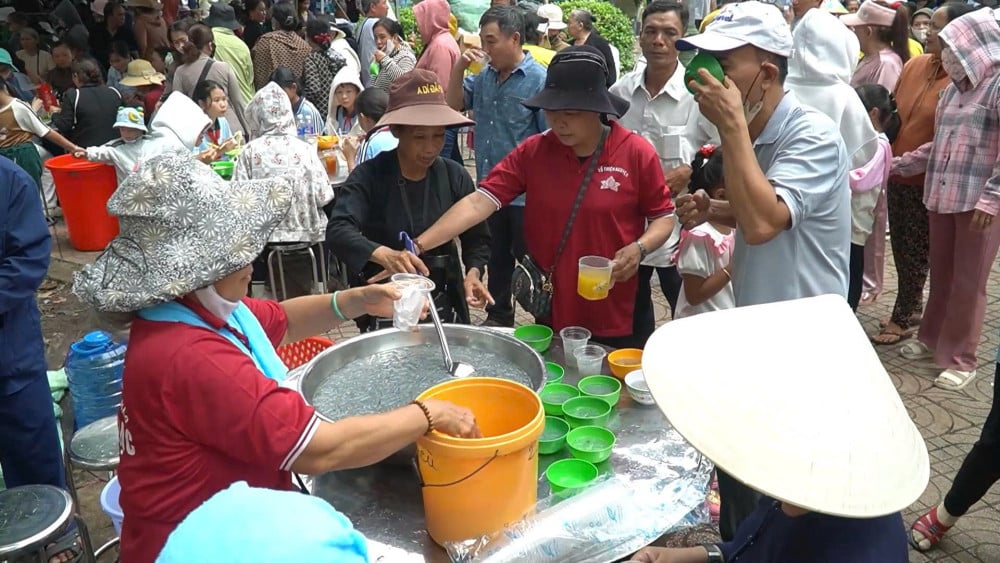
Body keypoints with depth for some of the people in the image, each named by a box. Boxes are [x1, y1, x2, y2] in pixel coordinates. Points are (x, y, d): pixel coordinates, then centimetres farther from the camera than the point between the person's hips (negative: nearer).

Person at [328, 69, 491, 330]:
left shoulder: (454, 175, -5)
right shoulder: (369, 176, -14)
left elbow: (477, 237, 3)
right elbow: (338, 231, -27)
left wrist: (473, 272, -18)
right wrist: (383, 254, -46)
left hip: (443, 302, 3)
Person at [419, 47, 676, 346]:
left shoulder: (637, 153, -10)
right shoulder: (532, 151, -5)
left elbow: (664, 217, 1)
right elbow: (479, 202, -12)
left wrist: (639, 248, -20)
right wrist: (419, 245, -22)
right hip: (549, 313, 2)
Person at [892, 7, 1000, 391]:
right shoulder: (955, 88, 15)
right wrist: (899, 164, 20)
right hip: (942, 197, 7)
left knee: (968, 282, 2)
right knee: (940, 275, 15)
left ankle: (960, 359, 13)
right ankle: (932, 340, 30)